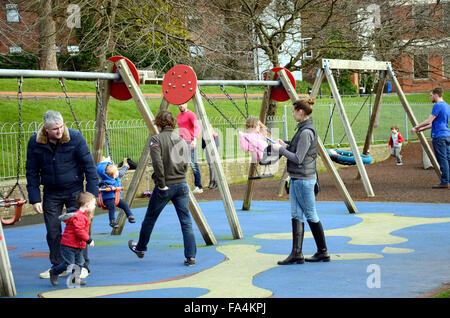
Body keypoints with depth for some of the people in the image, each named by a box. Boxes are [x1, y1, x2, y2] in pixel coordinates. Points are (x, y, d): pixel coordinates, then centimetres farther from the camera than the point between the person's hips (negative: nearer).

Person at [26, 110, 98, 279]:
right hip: (51, 192, 2)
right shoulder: (35, 142, -9)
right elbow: (32, 172, -1)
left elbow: (89, 166, -10)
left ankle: (82, 266, 10)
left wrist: (92, 193, -13)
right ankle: (57, 267, 17)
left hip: (74, 190, -2)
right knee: (53, 231, 3)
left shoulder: (75, 138, -15)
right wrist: (34, 199, -6)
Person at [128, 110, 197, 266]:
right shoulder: (181, 140, 7)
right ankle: (191, 256, -2)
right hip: (182, 185, 4)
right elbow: (185, 164, 7)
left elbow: (157, 163, -19)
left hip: (165, 187, -4)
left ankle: (140, 248, 34)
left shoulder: (156, 139, -8)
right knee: (186, 222, 3)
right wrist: (179, 178, 13)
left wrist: (161, 184, -13)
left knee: (150, 218, 16)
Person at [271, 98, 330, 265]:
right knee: (296, 215, 7)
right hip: (297, 178, 10)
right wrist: (286, 145, 10)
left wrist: (280, 149, -11)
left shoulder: (306, 132, -19)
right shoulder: (304, 129, 12)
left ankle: (323, 252, 10)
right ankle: (297, 254, 6)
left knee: (311, 215, 0)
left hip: (303, 179, -10)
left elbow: (298, 158, -20)